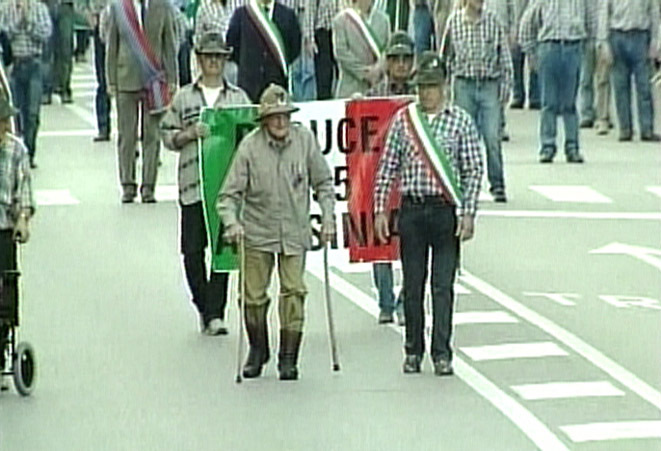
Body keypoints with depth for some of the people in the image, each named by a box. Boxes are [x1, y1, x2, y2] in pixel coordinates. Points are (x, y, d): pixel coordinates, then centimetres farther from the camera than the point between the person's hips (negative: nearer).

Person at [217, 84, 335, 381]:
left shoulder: (305, 140, -5)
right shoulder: (250, 146, -11)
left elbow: (323, 182, 7)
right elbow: (230, 194, -8)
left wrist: (327, 218, 0)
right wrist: (232, 223, -24)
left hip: (295, 232, 1)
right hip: (257, 233, -1)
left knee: (294, 292, -7)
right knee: (253, 295, 5)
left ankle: (288, 358, 4)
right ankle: (258, 351, 28)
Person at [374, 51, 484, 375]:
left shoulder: (460, 121, 1)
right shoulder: (402, 120, 6)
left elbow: (474, 170, 0)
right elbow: (387, 168, 8)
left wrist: (467, 214, -7)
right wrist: (380, 210, 3)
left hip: (446, 211, -2)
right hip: (411, 210, 2)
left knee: (443, 285, -3)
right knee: (413, 285, 7)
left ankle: (442, 354, 0)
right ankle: (413, 351, 17)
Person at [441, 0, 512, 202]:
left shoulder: (493, 20, 3)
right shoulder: (454, 20, 3)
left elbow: (504, 55, 7)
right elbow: (445, 55, 11)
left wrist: (505, 85, 2)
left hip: (490, 85, 0)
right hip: (464, 85, 0)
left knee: (492, 136, -7)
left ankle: (497, 184, 1)